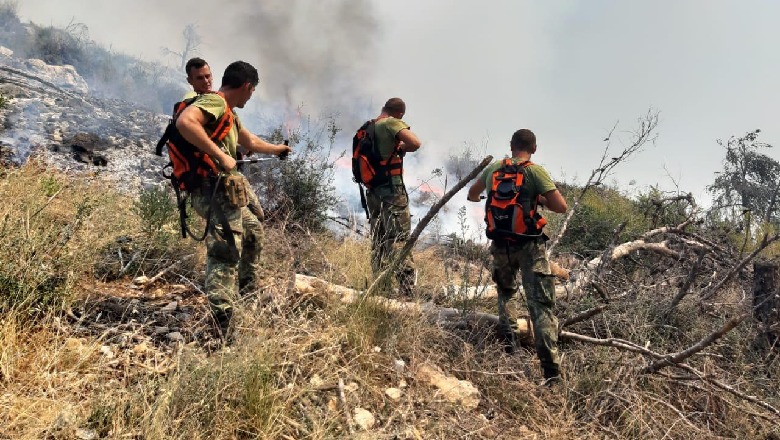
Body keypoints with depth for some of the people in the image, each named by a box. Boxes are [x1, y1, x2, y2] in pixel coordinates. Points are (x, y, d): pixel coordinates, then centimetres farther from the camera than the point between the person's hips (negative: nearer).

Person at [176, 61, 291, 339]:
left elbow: (250, 141, 39)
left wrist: (276, 149, 55)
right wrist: (221, 155, -28)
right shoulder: (215, 102, -10)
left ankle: (246, 293, 43)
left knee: (254, 230, 29)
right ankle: (217, 331, -23)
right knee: (226, 254, -18)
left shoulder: (229, 114, 22)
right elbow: (184, 122, -30)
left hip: (227, 190, 11)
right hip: (216, 189, -11)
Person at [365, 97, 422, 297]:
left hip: (372, 190, 8)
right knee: (400, 238, -11)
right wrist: (401, 148, -1)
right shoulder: (392, 123, -7)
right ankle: (406, 290, -18)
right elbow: (415, 143, -21)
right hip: (392, 188, -7)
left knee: (378, 242, 13)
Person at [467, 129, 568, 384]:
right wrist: (540, 200, 5)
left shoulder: (493, 168, 5)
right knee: (540, 305, -5)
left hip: (500, 245, 4)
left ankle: (507, 345, 24)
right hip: (530, 245, -4)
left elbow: (472, 195, 23)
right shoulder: (535, 171, -8)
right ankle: (551, 371, -11)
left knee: (505, 294, 29)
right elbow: (561, 207, -14)